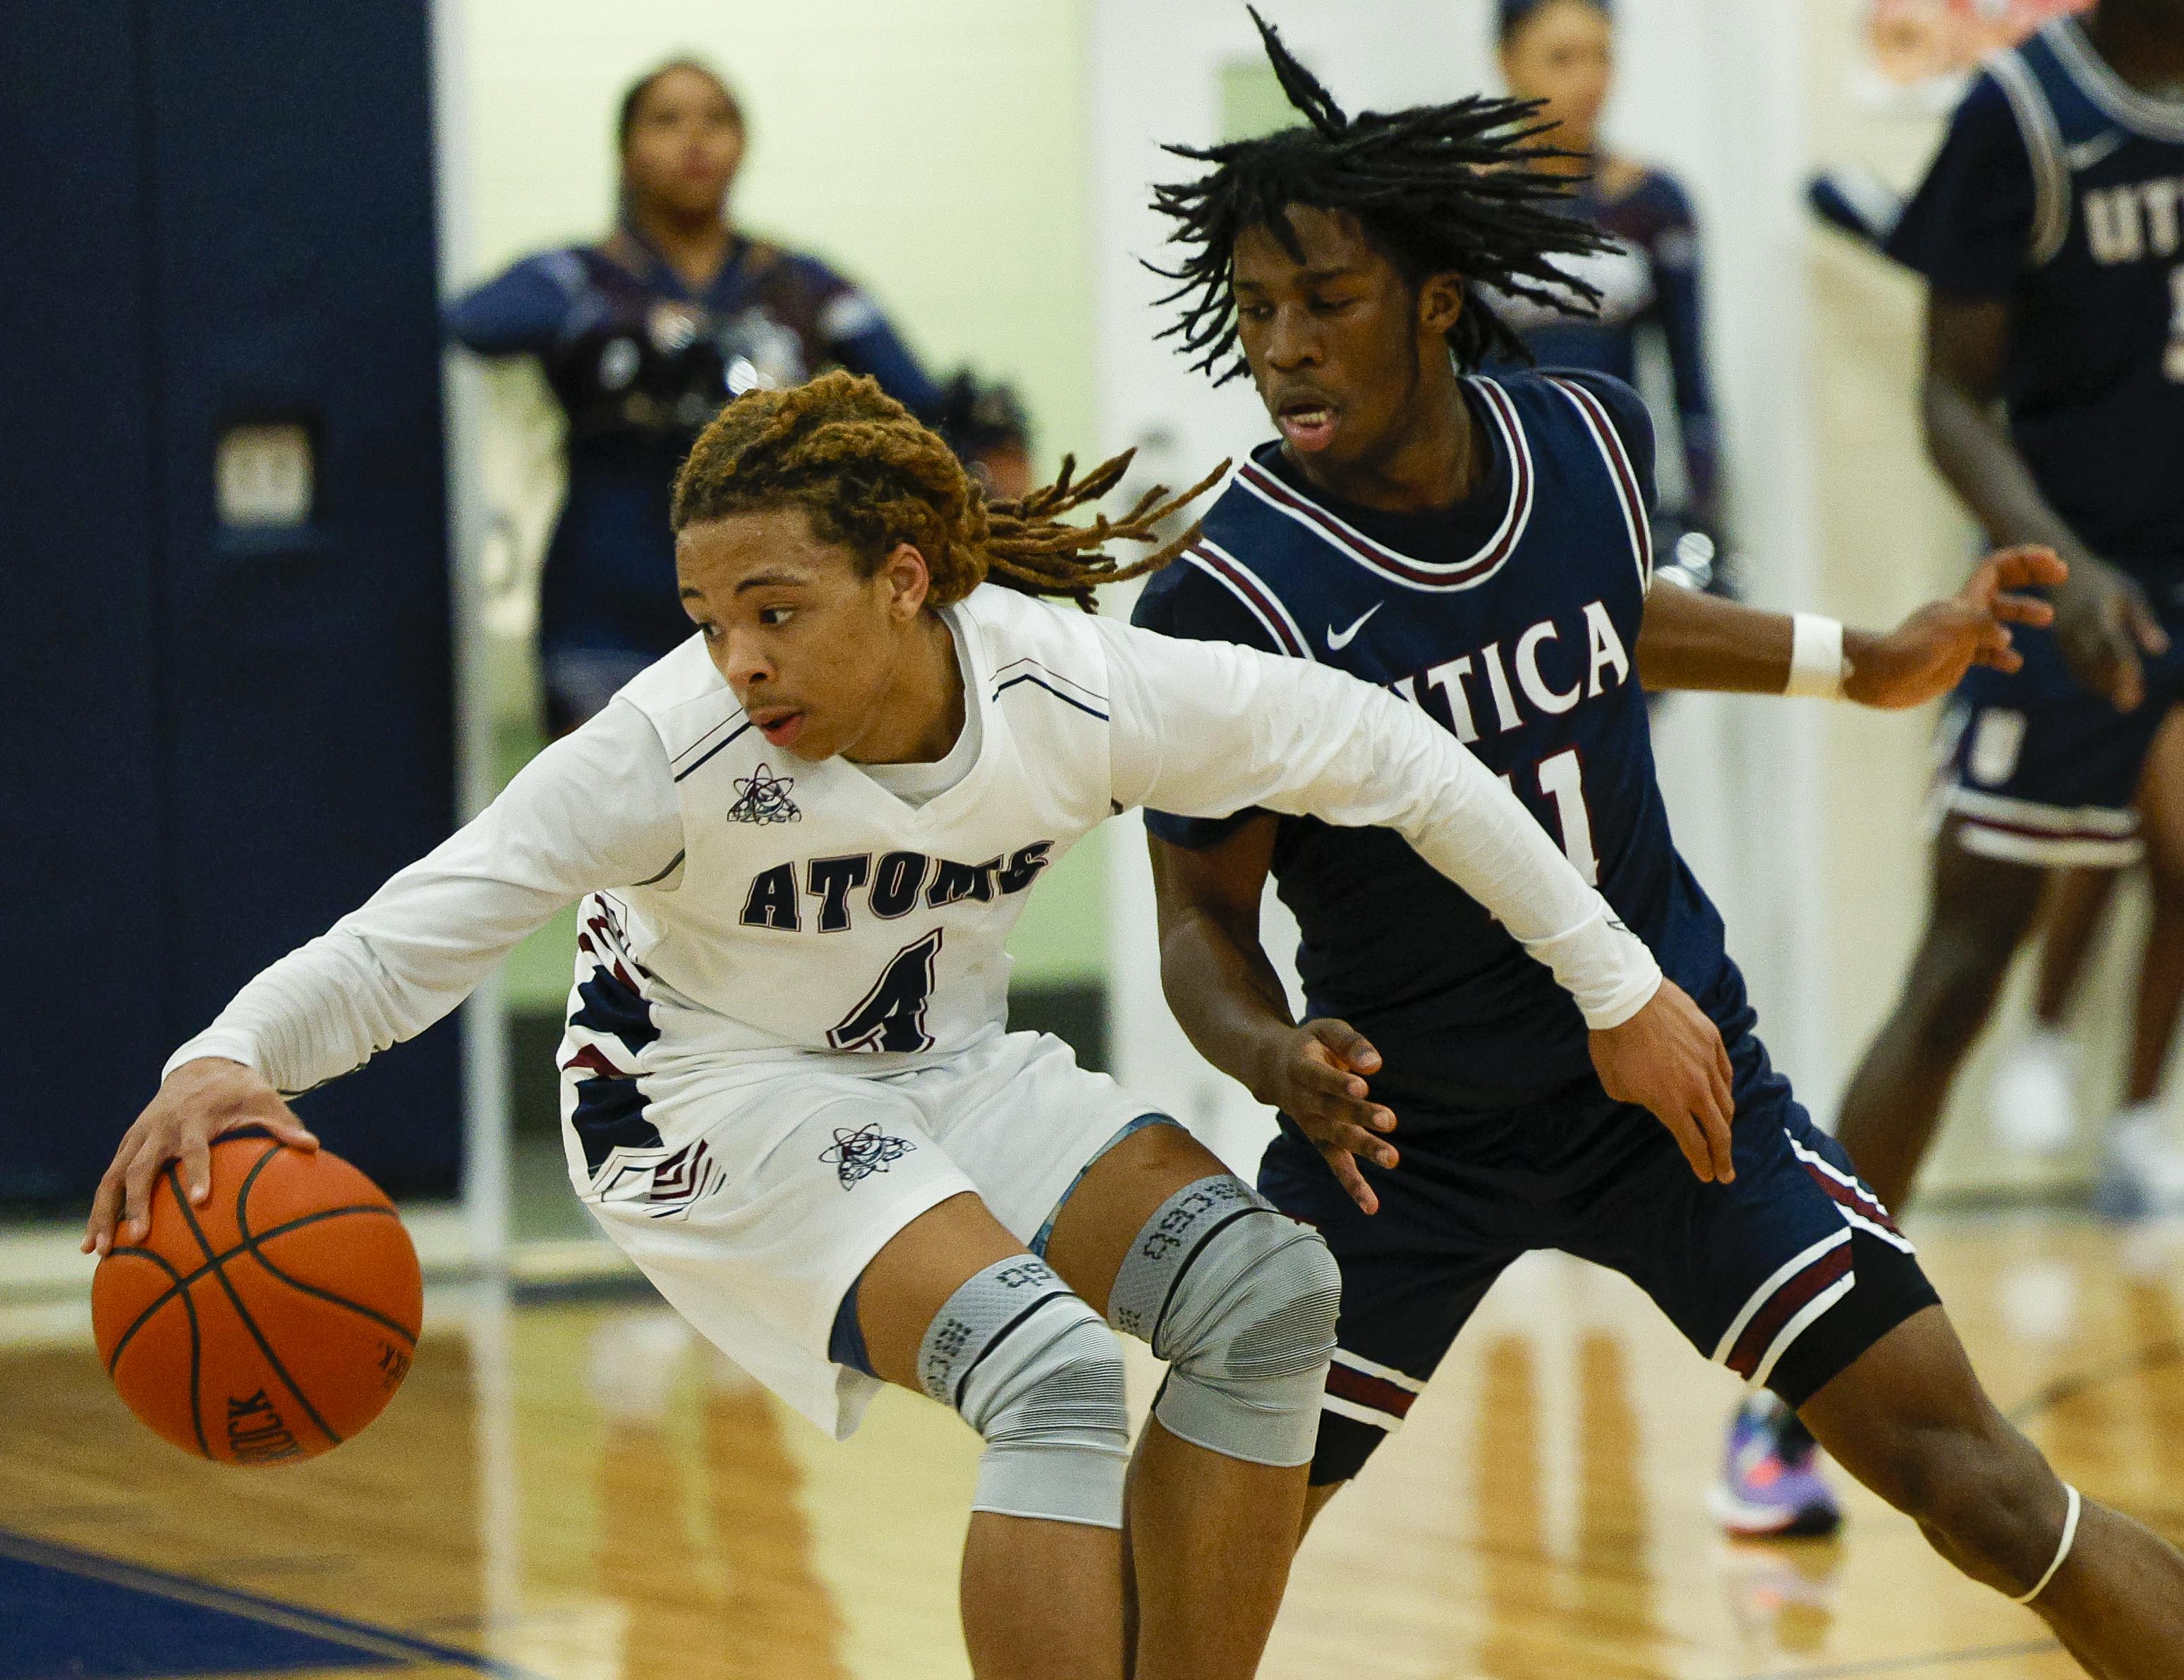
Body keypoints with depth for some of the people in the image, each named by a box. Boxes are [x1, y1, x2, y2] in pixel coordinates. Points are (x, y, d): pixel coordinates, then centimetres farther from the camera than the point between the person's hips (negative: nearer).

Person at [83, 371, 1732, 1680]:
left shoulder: (1080, 693, -24)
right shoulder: (674, 748, -31)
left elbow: (1396, 759, -11)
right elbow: (403, 947, -32)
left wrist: (1618, 986, -6)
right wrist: (228, 1060, -52)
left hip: (942, 1070, 5)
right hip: (713, 1098, -5)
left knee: (1266, 1293, -12)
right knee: (1048, 1368, -26)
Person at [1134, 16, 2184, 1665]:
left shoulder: (1592, 436, -7)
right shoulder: (1233, 598, -20)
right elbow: (1205, 922, -12)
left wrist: (1864, 663, 20)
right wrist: (1281, 1062, -33)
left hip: (1676, 1073, 3)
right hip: (1405, 1133, -2)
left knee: (1977, 1483, -5)